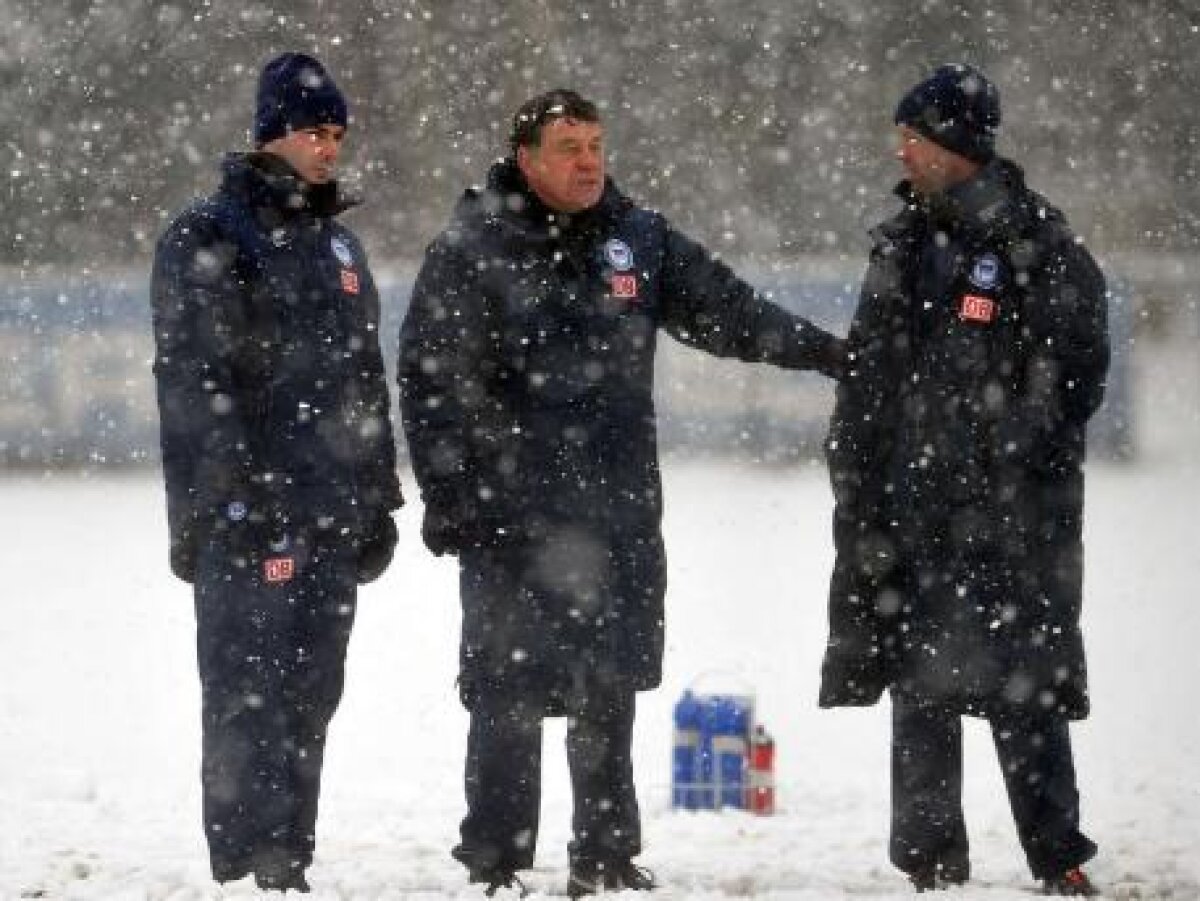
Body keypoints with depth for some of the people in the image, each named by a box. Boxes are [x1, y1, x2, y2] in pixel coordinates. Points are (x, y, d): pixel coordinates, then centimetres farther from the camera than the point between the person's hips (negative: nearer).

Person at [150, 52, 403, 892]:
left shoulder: (337, 244, 19)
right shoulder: (209, 240, -5)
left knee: (311, 694, 8)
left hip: (333, 516, 7)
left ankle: (288, 864, 13)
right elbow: (193, 381, -12)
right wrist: (226, 500, -18)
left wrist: (377, 501, 20)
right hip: (250, 515, -7)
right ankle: (247, 870, -10)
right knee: (251, 693, -10)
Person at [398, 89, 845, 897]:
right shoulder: (473, 251, -6)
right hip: (515, 517, -5)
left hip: (622, 512, 5)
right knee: (512, 692, -4)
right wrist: (451, 498, -12)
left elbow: (723, 307, 15)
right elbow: (432, 382, -7)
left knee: (611, 688, 12)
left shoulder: (638, 239, 9)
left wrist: (834, 354, 9)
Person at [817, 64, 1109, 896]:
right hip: (913, 510, 6)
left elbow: (1072, 376, -8)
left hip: (1010, 515, -6)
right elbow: (868, 378, 19)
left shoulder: (1043, 248, -5)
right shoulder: (904, 244, 14)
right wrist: (856, 484, 12)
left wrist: (1007, 459, -15)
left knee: (1023, 689, -6)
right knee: (920, 688, 7)